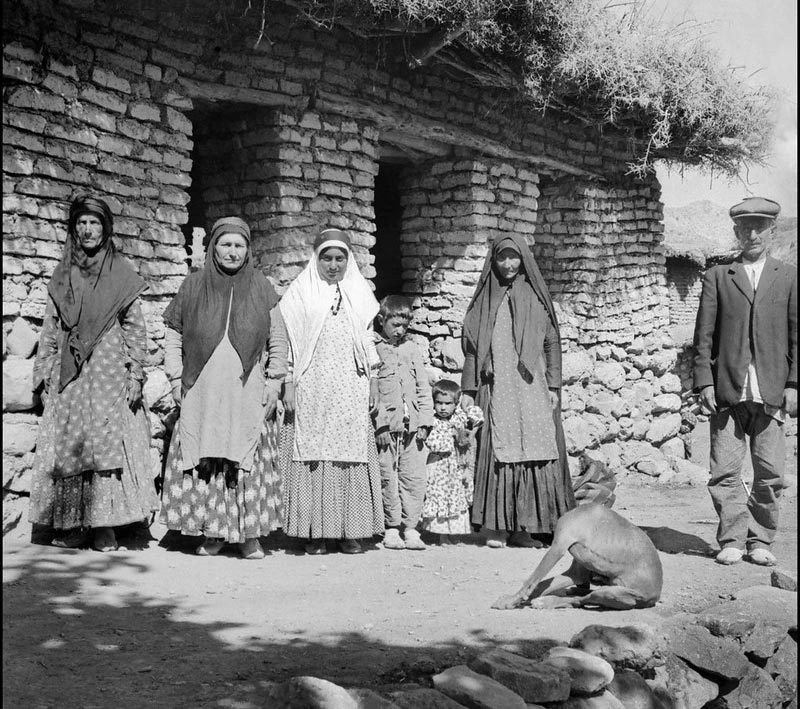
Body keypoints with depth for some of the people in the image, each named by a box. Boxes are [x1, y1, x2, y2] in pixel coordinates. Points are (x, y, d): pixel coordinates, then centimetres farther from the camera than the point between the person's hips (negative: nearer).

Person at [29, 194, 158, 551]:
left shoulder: (122, 275, 5)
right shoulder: (61, 276, 13)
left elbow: (135, 328, 3)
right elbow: (49, 329, 13)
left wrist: (135, 375, -4)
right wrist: (44, 374, 7)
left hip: (109, 373, -3)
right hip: (68, 375, 3)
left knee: (108, 443, -7)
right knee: (67, 446, -1)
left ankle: (106, 525, -4)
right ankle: (73, 523, 4)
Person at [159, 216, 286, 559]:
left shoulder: (261, 287, 7)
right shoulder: (193, 285, 7)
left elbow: (278, 341, 9)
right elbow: (173, 335, 10)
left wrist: (274, 382, 2)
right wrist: (176, 379, 4)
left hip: (248, 393, 0)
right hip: (202, 391, 1)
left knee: (250, 462, -2)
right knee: (202, 461, -1)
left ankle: (249, 534, 6)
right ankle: (213, 533, 9)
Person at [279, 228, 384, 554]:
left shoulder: (360, 291, 13)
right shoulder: (300, 291, 4)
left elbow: (368, 340, 14)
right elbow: (289, 339, 1)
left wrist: (373, 381, 8)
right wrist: (288, 383, -5)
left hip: (351, 388, 2)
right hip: (311, 387, -2)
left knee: (351, 454, -1)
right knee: (311, 455, -4)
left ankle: (349, 530, 4)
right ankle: (314, 531, 0)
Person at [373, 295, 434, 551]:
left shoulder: (412, 349, 14)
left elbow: (424, 387, 15)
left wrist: (425, 421, 6)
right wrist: (378, 424, -11)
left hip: (412, 425, 4)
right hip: (385, 426, -4)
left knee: (415, 477, 1)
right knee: (388, 478, -1)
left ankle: (411, 529, 7)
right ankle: (391, 529, 8)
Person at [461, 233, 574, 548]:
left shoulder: (536, 297, 11)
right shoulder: (484, 300, 11)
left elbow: (552, 343, 9)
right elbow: (471, 347, 9)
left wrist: (553, 386, 1)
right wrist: (468, 389, 2)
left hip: (531, 388, 1)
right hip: (496, 388, 0)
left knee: (534, 454, -5)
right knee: (497, 452, -7)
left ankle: (522, 527, 1)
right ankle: (495, 526, -3)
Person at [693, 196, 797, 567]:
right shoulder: (717, 277, 11)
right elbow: (704, 335, 7)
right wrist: (704, 381, -2)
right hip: (727, 393, 0)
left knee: (769, 473, 2)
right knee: (724, 471, -1)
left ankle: (760, 542, 14)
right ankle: (732, 540, 9)